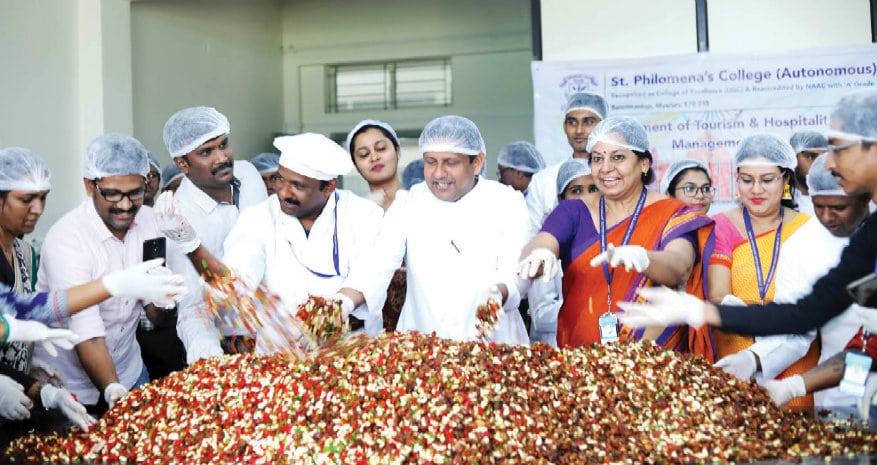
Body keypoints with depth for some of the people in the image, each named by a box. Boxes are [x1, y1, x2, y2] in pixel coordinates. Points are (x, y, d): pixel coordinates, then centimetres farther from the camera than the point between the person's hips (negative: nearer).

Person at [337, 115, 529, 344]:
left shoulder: (507, 203, 2)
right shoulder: (408, 205, 6)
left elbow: (516, 273, -8)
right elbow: (377, 266, -5)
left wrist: (499, 294, -31)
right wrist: (345, 300, -25)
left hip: (491, 342, -2)